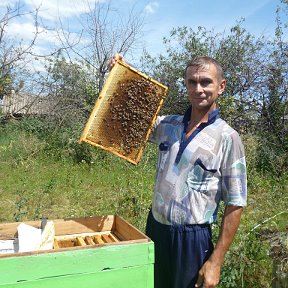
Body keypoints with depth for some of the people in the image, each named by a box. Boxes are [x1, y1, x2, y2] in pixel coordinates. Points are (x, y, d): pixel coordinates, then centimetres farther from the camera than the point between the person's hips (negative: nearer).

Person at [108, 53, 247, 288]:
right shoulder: (168, 125, 0)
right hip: (155, 227, 5)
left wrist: (216, 262, -12)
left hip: (192, 239, -4)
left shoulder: (227, 138, -13)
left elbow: (235, 204, -11)